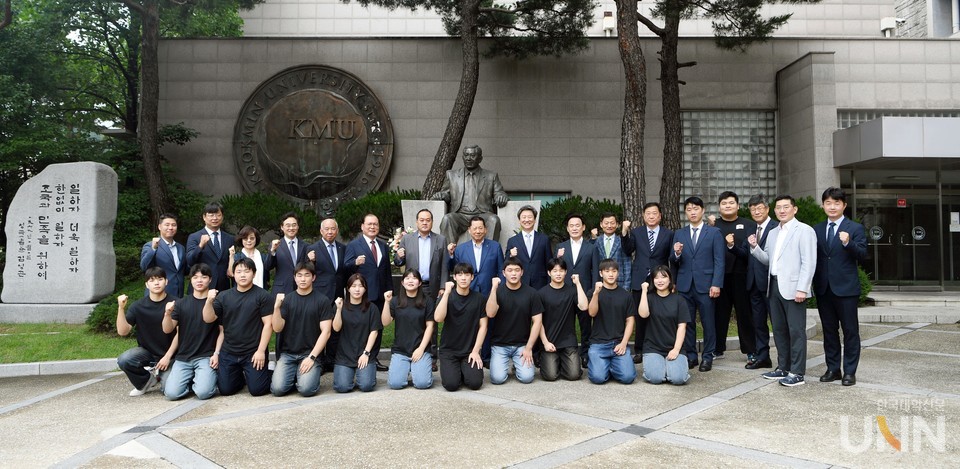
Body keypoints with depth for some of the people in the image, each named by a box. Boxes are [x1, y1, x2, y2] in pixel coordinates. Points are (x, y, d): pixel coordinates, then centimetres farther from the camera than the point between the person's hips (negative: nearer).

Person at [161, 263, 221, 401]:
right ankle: (191, 381, 14)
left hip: (206, 357, -3)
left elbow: (222, 331, 2)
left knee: (203, 392, -23)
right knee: (171, 393, -15)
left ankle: (210, 377, 9)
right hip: (183, 358, 3)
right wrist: (168, 314, -15)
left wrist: (216, 353, -10)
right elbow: (167, 330, 5)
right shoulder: (181, 303, 11)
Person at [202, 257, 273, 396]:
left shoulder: (262, 295, -7)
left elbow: (268, 324, -9)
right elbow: (208, 319, 1)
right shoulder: (224, 296, 6)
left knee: (257, 389, -8)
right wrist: (209, 301, -17)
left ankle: (266, 374, 25)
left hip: (254, 352, -4)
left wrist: (261, 350, -14)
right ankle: (242, 376, 35)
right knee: (225, 390, 4)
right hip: (228, 353, 4)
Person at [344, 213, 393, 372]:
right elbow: (346, 266, -9)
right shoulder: (353, 245, -1)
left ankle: (374, 358, 17)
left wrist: (390, 290, 15)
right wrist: (356, 262, -29)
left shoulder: (383, 246, 15)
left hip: (380, 293, 5)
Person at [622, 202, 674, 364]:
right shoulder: (635, 233, 9)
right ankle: (639, 351, 13)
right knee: (640, 317, 5)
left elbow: (671, 258, 4)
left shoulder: (668, 234, 6)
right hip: (640, 281, 1)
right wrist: (625, 233, -16)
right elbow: (628, 251, -5)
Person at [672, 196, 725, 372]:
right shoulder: (679, 234, 11)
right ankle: (690, 356, 17)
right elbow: (674, 262, 9)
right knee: (687, 322, 7)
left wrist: (716, 284, -10)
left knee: (708, 323, 2)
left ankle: (708, 357, 13)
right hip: (685, 285, 3)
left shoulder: (714, 232, 3)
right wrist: (676, 253, -14)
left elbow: (719, 261, -2)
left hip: (706, 285, -3)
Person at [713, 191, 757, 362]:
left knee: (745, 314, 6)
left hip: (741, 276, -1)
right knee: (719, 314, 8)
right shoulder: (713, 226, 7)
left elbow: (750, 252, -7)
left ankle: (751, 351, 15)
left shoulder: (749, 225, 3)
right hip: (719, 276, 1)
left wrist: (732, 246, -22)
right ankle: (717, 350, 19)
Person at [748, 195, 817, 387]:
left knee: (796, 331, -3)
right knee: (779, 330, 12)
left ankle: (797, 373, 2)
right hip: (774, 286, 7)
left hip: (793, 288, -7)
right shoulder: (773, 233, 18)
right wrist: (754, 247, 1)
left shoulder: (804, 231, -4)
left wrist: (802, 289, -17)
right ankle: (783, 368, 21)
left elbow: (809, 263, -11)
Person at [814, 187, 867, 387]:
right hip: (823, 287, 4)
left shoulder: (855, 228, -1)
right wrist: (812, 283, -6)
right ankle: (833, 368, 20)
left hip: (846, 287, -4)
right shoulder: (817, 229, 11)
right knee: (829, 330, 11)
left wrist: (848, 243, -28)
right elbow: (813, 256, 9)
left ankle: (849, 371, 10)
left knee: (850, 330, 2)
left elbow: (862, 254, -10)